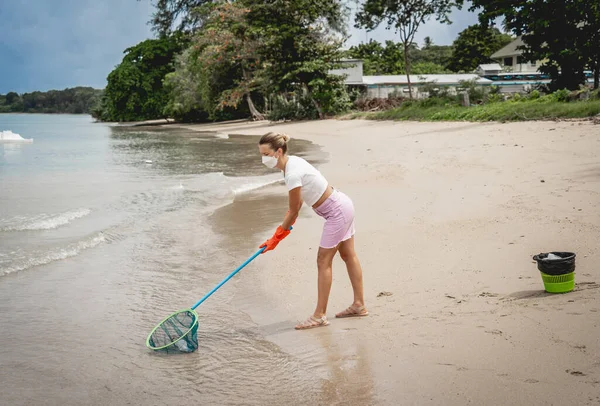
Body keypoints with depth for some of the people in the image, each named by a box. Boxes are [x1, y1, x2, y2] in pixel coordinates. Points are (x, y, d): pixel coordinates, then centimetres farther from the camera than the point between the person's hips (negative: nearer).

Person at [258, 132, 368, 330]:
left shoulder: (293, 174, -29)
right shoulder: (292, 161, -1)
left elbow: (294, 211, -18)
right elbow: (297, 204, 8)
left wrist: (277, 237, -8)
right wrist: (285, 226, 9)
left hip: (337, 212, -10)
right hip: (342, 205, 10)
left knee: (323, 261, -3)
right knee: (348, 255, 18)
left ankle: (319, 315, 6)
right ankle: (359, 305, 30)